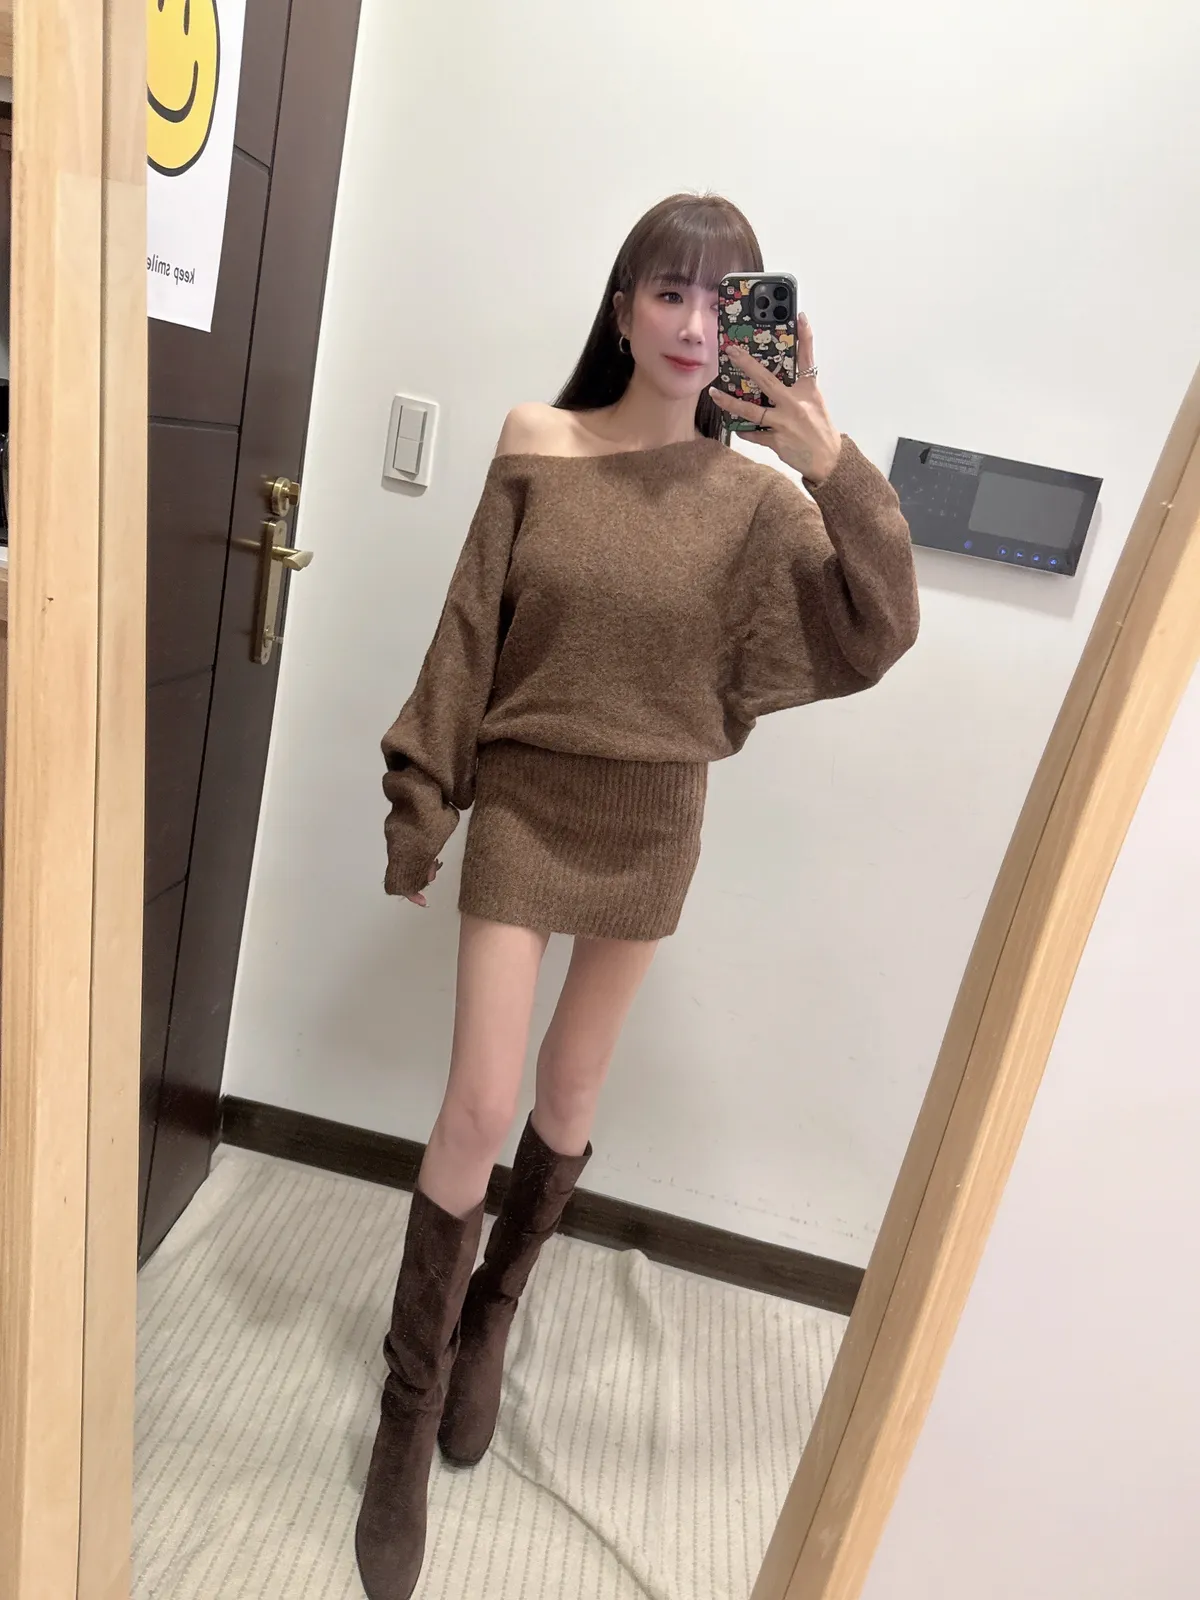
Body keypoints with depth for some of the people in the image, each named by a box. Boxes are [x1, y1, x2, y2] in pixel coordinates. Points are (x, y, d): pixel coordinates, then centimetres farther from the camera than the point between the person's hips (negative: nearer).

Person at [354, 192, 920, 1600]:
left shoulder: (754, 495, -3)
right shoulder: (535, 450, -4)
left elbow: (876, 636, -12)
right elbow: (467, 639, -2)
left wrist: (831, 463, -21)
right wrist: (420, 806, 0)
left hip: (651, 823, 2)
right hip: (523, 801, -1)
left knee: (571, 1090, 15)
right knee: (478, 1106, -4)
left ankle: (489, 1313, 43)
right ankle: (409, 1406, 19)